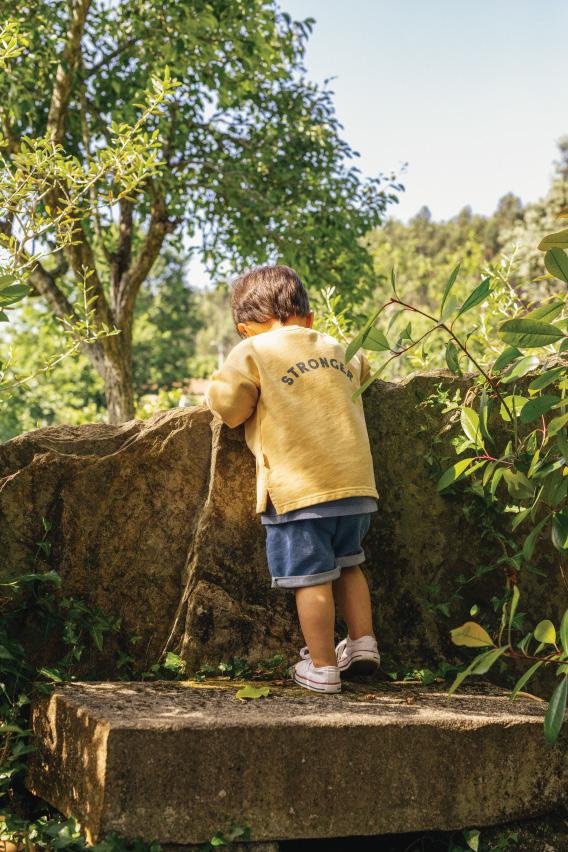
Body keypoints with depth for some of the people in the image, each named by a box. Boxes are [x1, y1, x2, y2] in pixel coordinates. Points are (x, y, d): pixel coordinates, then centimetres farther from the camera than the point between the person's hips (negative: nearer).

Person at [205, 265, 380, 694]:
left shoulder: (252, 353, -1)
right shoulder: (336, 348, 17)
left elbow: (228, 407, -5)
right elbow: (362, 369, 37)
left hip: (300, 489, -6)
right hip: (356, 482, 6)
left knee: (311, 578, 1)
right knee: (347, 564, 24)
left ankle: (322, 667, 5)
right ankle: (363, 642, 24)